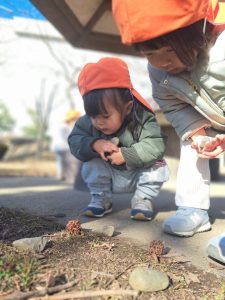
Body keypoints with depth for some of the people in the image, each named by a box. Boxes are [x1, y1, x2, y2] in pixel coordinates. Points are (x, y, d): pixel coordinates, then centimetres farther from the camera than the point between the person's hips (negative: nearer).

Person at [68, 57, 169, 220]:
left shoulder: (143, 119, -27)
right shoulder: (88, 122, -17)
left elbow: (156, 145, -36)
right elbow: (75, 141, -19)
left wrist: (125, 155, -43)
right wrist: (94, 144, -39)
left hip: (139, 174, -2)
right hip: (109, 176, 2)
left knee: (158, 167, -24)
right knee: (91, 163, -21)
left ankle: (143, 199, -6)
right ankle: (101, 198, -3)